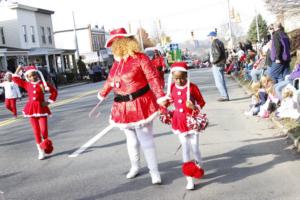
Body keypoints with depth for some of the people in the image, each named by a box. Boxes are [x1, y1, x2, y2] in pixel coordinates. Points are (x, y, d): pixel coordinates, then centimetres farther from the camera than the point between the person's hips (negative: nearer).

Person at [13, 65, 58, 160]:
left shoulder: (43, 84, -2)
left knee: (44, 129, -9)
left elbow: (54, 92, 5)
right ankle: (41, 151, 13)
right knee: (36, 131, 5)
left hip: (41, 108, -2)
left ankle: (46, 144, 22)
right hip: (31, 109, 2)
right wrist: (19, 69, 6)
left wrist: (48, 101, -2)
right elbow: (15, 79, 11)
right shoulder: (27, 84, 5)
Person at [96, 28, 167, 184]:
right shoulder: (117, 62, 9)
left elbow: (153, 77, -15)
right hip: (123, 107, 6)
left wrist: (160, 95, -24)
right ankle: (134, 167, 34)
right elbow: (111, 79, 24)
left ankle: (154, 171, 7)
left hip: (140, 105, -6)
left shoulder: (140, 58, -12)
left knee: (145, 140, -4)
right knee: (131, 139, 16)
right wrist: (103, 93, 36)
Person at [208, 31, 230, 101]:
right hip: (221, 64, 10)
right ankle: (225, 96, 19)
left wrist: (213, 61, -14)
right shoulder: (220, 42, 16)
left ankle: (225, 96, -4)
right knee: (222, 81, 15)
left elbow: (218, 54, -24)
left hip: (217, 65, -10)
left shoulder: (214, 43, -15)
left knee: (219, 82, -5)